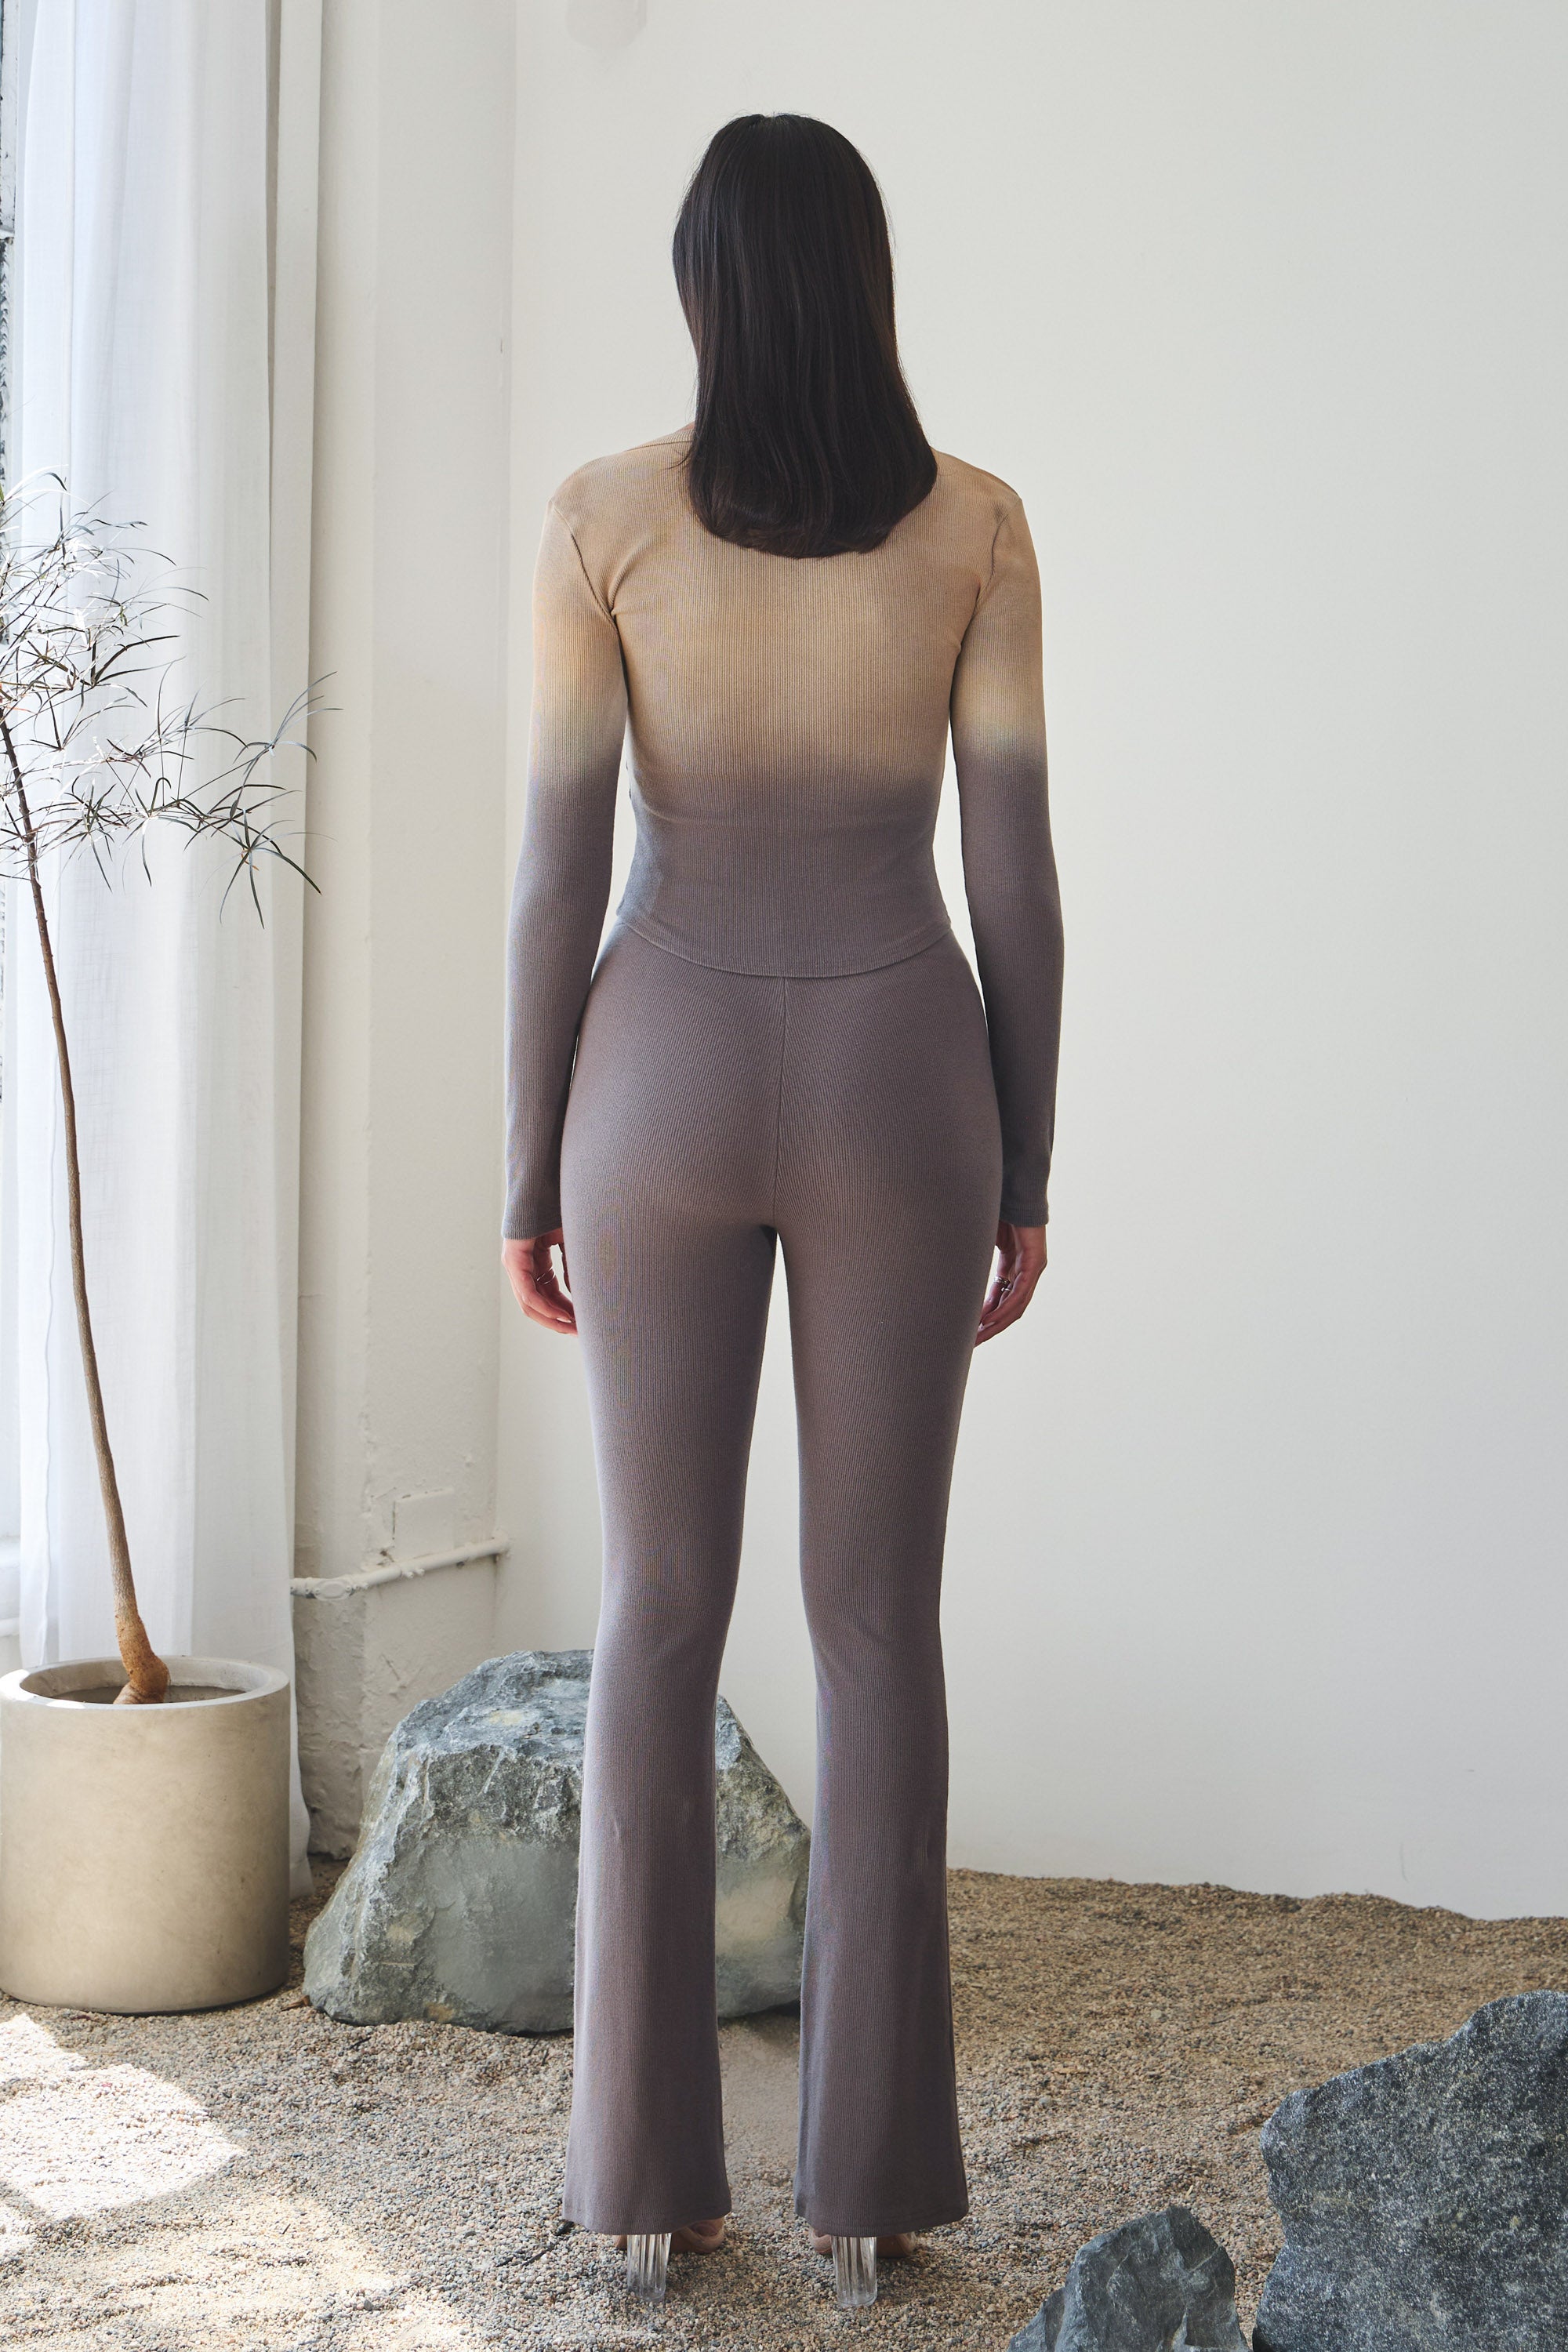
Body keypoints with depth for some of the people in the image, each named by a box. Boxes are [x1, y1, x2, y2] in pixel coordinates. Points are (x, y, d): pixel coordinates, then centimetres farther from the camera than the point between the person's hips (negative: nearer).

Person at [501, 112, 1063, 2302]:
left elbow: (559, 867, -4)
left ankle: (651, 2150, 10)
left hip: (668, 1074, 0)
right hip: (898, 1077, 1)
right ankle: (877, 2152, 10)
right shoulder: (976, 522, 1)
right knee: (881, 1612, 6)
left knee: (663, 1608, 6)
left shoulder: (602, 517, -2)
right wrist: (1026, 1170, 7)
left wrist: (529, 1174, 3)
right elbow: (1015, 869, -1)